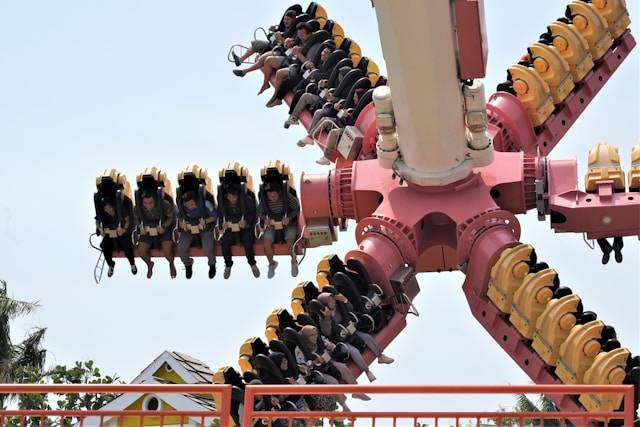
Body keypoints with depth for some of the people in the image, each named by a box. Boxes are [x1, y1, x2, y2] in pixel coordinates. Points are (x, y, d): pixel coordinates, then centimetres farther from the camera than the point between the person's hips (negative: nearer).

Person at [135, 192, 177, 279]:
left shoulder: (165, 205, -22)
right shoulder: (139, 207, -15)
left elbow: (172, 217, -7)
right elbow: (136, 219, 5)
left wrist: (164, 226, -21)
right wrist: (140, 227, -12)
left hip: (163, 230, -2)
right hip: (147, 231, 2)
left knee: (167, 250, -25)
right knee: (141, 250, -19)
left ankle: (171, 264, 13)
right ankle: (149, 264, 17)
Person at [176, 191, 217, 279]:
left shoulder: (206, 204, -25)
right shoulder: (180, 205, -19)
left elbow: (214, 216, -9)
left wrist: (206, 221, -28)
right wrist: (181, 223, -20)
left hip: (205, 228, -2)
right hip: (188, 228, 2)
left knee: (208, 249, -26)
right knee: (181, 249, -21)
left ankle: (212, 264, 11)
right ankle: (188, 264, 15)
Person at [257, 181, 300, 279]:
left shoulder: (288, 198, -20)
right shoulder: (264, 200, -13)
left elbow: (297, 208, -6)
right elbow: (259, 212, 4)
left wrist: (289, 218, -21)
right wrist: (265, 219, -14)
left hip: (288, 222, -2)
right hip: (272, 223, 2)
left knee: (289, 244, -24)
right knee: (267, 244, -21)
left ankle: (294, 261, 11)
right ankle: (272, 263, 9)